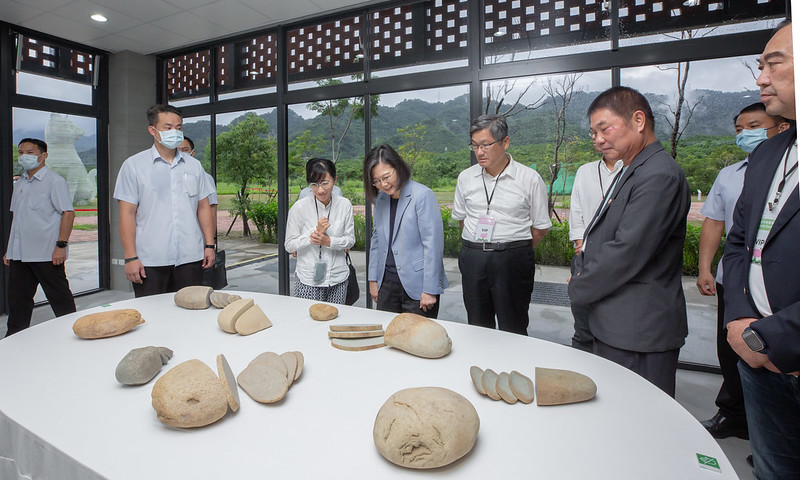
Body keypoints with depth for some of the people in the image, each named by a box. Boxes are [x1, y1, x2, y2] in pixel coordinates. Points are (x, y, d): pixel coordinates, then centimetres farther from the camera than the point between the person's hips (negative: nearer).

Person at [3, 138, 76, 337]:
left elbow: (68, 213, -14)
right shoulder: (19, 184, 17)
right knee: (17, 299, 13)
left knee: (59, 298, 1)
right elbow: (17, 218, 21)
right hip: (19, 254, 8)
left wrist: (61, 245, -21)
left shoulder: (54, 181, -6)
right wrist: (9, 250, 17)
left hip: (46, 253, -7)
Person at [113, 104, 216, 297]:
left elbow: (203, 207, 12)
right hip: (150, 261, -2)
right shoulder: (133, 165, 3)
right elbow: (127, 213, -2)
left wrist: (209, 245, 4)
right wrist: (130, 257, -7)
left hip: (190, 258, 3)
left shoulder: (194, 165, 11)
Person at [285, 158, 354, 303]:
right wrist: (316, 231, -17)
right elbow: (289, 245, -6)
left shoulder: (344, 205, -2)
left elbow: (351, 239, 3)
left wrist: (329, 241, -14)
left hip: (338, 278, 2)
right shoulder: (300, 207, -9)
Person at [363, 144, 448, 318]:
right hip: (387, 283, 6)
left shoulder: (423, 195, -13)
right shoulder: (379, 199, 8)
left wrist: (430, 290, -15)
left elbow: (433, 244, -15)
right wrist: (373, 279, 14)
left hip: (416, 286, -6)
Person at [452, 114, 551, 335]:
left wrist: (516, 251, 1)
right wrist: (477, 247, 9)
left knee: (513, 331, 5)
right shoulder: (466, 177, 6)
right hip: (472, 258, 3)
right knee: (478, 327, 13)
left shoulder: (529, 178, -4)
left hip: (512, 260, -3)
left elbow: (541, 226, 2)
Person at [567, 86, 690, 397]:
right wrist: (582, 271, 3)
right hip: (614, 326, 10)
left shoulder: (659, 176, -19)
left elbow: (628, 252, -24)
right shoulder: (632, 171, 14)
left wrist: (578, 290, -11)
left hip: (638, 332, -10)